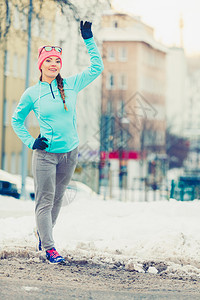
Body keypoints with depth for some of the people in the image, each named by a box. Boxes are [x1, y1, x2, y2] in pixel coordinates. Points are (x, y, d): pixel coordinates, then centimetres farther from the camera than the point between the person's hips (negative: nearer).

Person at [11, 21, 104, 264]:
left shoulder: (71, 85, 3)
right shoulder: (32, 94, -1)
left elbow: (97, 67, 7)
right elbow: (16, 120, 11)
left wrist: (88, 40, 1)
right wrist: (30, 142, -1)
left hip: (70, 153, 3)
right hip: (45, 155, -3)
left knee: (57, 198, 12)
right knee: (45, 200, -8)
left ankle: (43, 234, 33)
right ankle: (49, 248, -7)